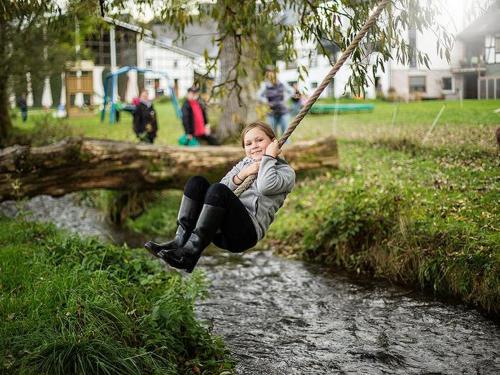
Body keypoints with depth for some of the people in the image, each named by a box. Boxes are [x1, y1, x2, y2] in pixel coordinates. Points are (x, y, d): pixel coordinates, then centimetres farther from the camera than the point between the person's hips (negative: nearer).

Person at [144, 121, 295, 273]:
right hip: (219, 230, 6)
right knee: (196, 182, -12)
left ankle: (192, 250, -32)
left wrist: (268, 157, -2)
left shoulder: (285, 171, 10)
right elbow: (224, 186, 12)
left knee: (218, 190, -29)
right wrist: (241, 175, -1)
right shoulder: (243, 164, 28)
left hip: (247, 232, -6)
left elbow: (266, 187, -14)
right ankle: (180, 240, -24)